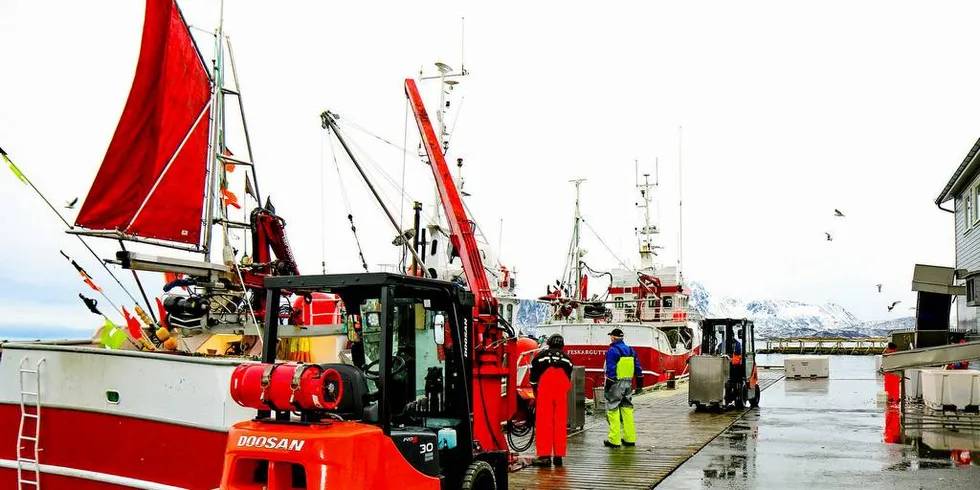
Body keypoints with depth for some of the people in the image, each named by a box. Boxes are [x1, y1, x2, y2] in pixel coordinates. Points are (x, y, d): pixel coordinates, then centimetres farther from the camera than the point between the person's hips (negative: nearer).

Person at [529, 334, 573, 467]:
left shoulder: (540, 356, 15)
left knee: (543, 422, -3)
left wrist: (536, 394, 27)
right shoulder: (566, 358, 22)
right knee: (560, 422, 6)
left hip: (544, 388, -2)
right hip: (562, 391, 2)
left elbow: (533, 378, 15)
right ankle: (558, 456, 8)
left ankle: (544, 456, -8)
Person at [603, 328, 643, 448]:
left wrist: (607, 387, -16)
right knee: (627, 409, 13)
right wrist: (639, 385, 19)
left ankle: (614, 440, -3)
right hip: (628, 384, 7)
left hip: (616, 384, -7)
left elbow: (610, 371, -17)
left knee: (613, 410, -2)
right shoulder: (630, 350, 12)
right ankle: (630, 438, 15)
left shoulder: (612, 351, -11)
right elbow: (638, 369, 14)